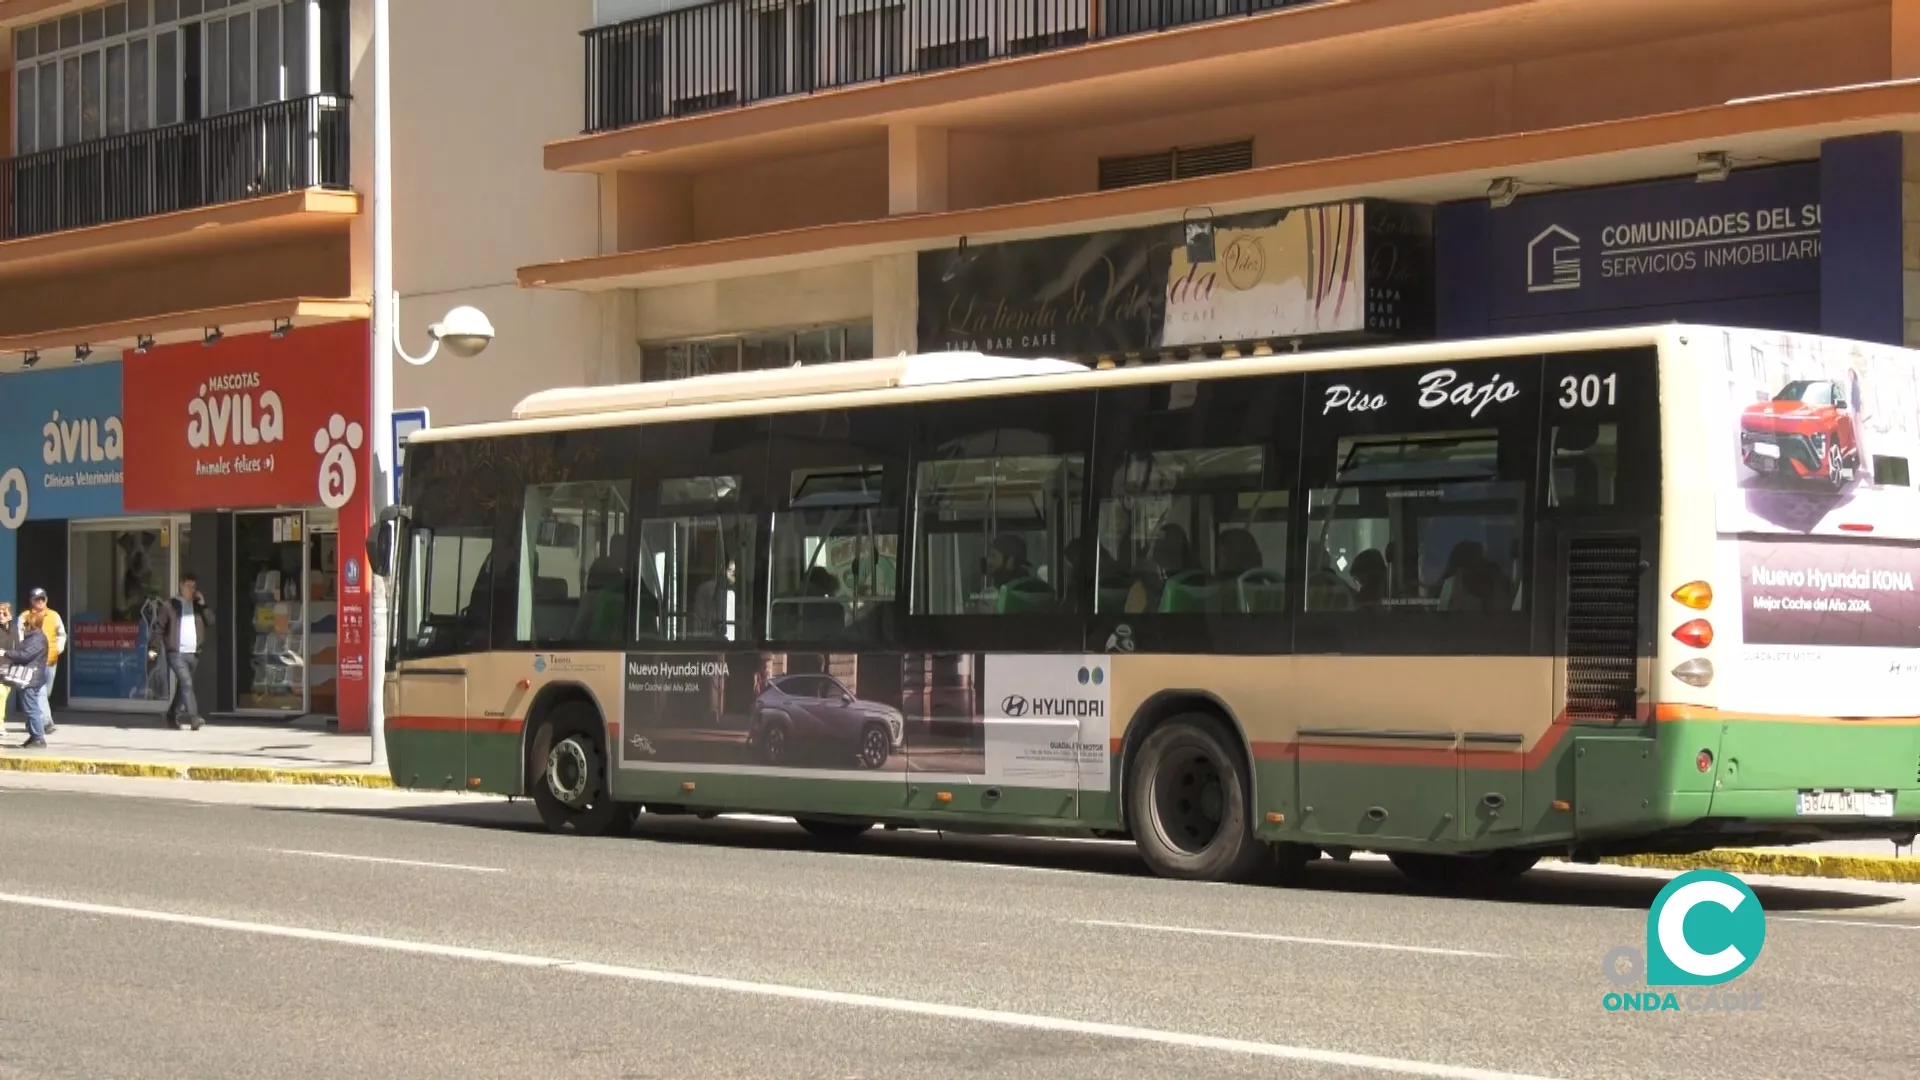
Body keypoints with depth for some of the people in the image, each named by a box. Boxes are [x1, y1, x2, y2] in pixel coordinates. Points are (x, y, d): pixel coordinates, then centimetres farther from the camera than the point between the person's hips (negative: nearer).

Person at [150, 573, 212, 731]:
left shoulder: (198, 606, 14)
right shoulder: (171, 605, 2)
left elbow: (211, 623, 5)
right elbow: (159, 626, 2)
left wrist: (203, 605, -3)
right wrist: (159, 645, -9)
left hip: (194, 653, 5)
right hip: (176, 652, -5)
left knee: (182, 687, 12)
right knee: (187, 683, -18)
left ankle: (172, 716, 25)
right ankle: (194, 718, -24)